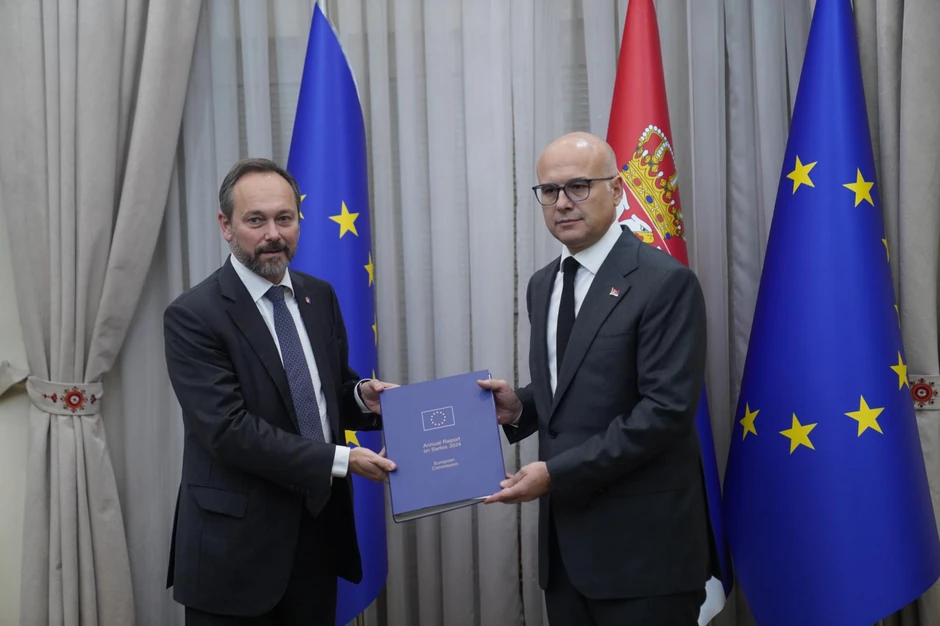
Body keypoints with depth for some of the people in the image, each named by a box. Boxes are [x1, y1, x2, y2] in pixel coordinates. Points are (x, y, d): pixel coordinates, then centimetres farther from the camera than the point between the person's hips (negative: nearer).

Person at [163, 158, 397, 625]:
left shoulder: (319, 297, 7)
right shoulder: (192, 316, -13)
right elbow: (230, 429, -20)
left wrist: (361, 396, -6)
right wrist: (340, 460, -21)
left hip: (320, 526, 6)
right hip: (237, 543, -5)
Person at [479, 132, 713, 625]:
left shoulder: (664, 282, -13)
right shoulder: (542, 285, 11)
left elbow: (667, 409, -20)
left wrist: (556, 472, -20)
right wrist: (520, 407, -1)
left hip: (639, 538, -7)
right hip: (564, 533, 7)